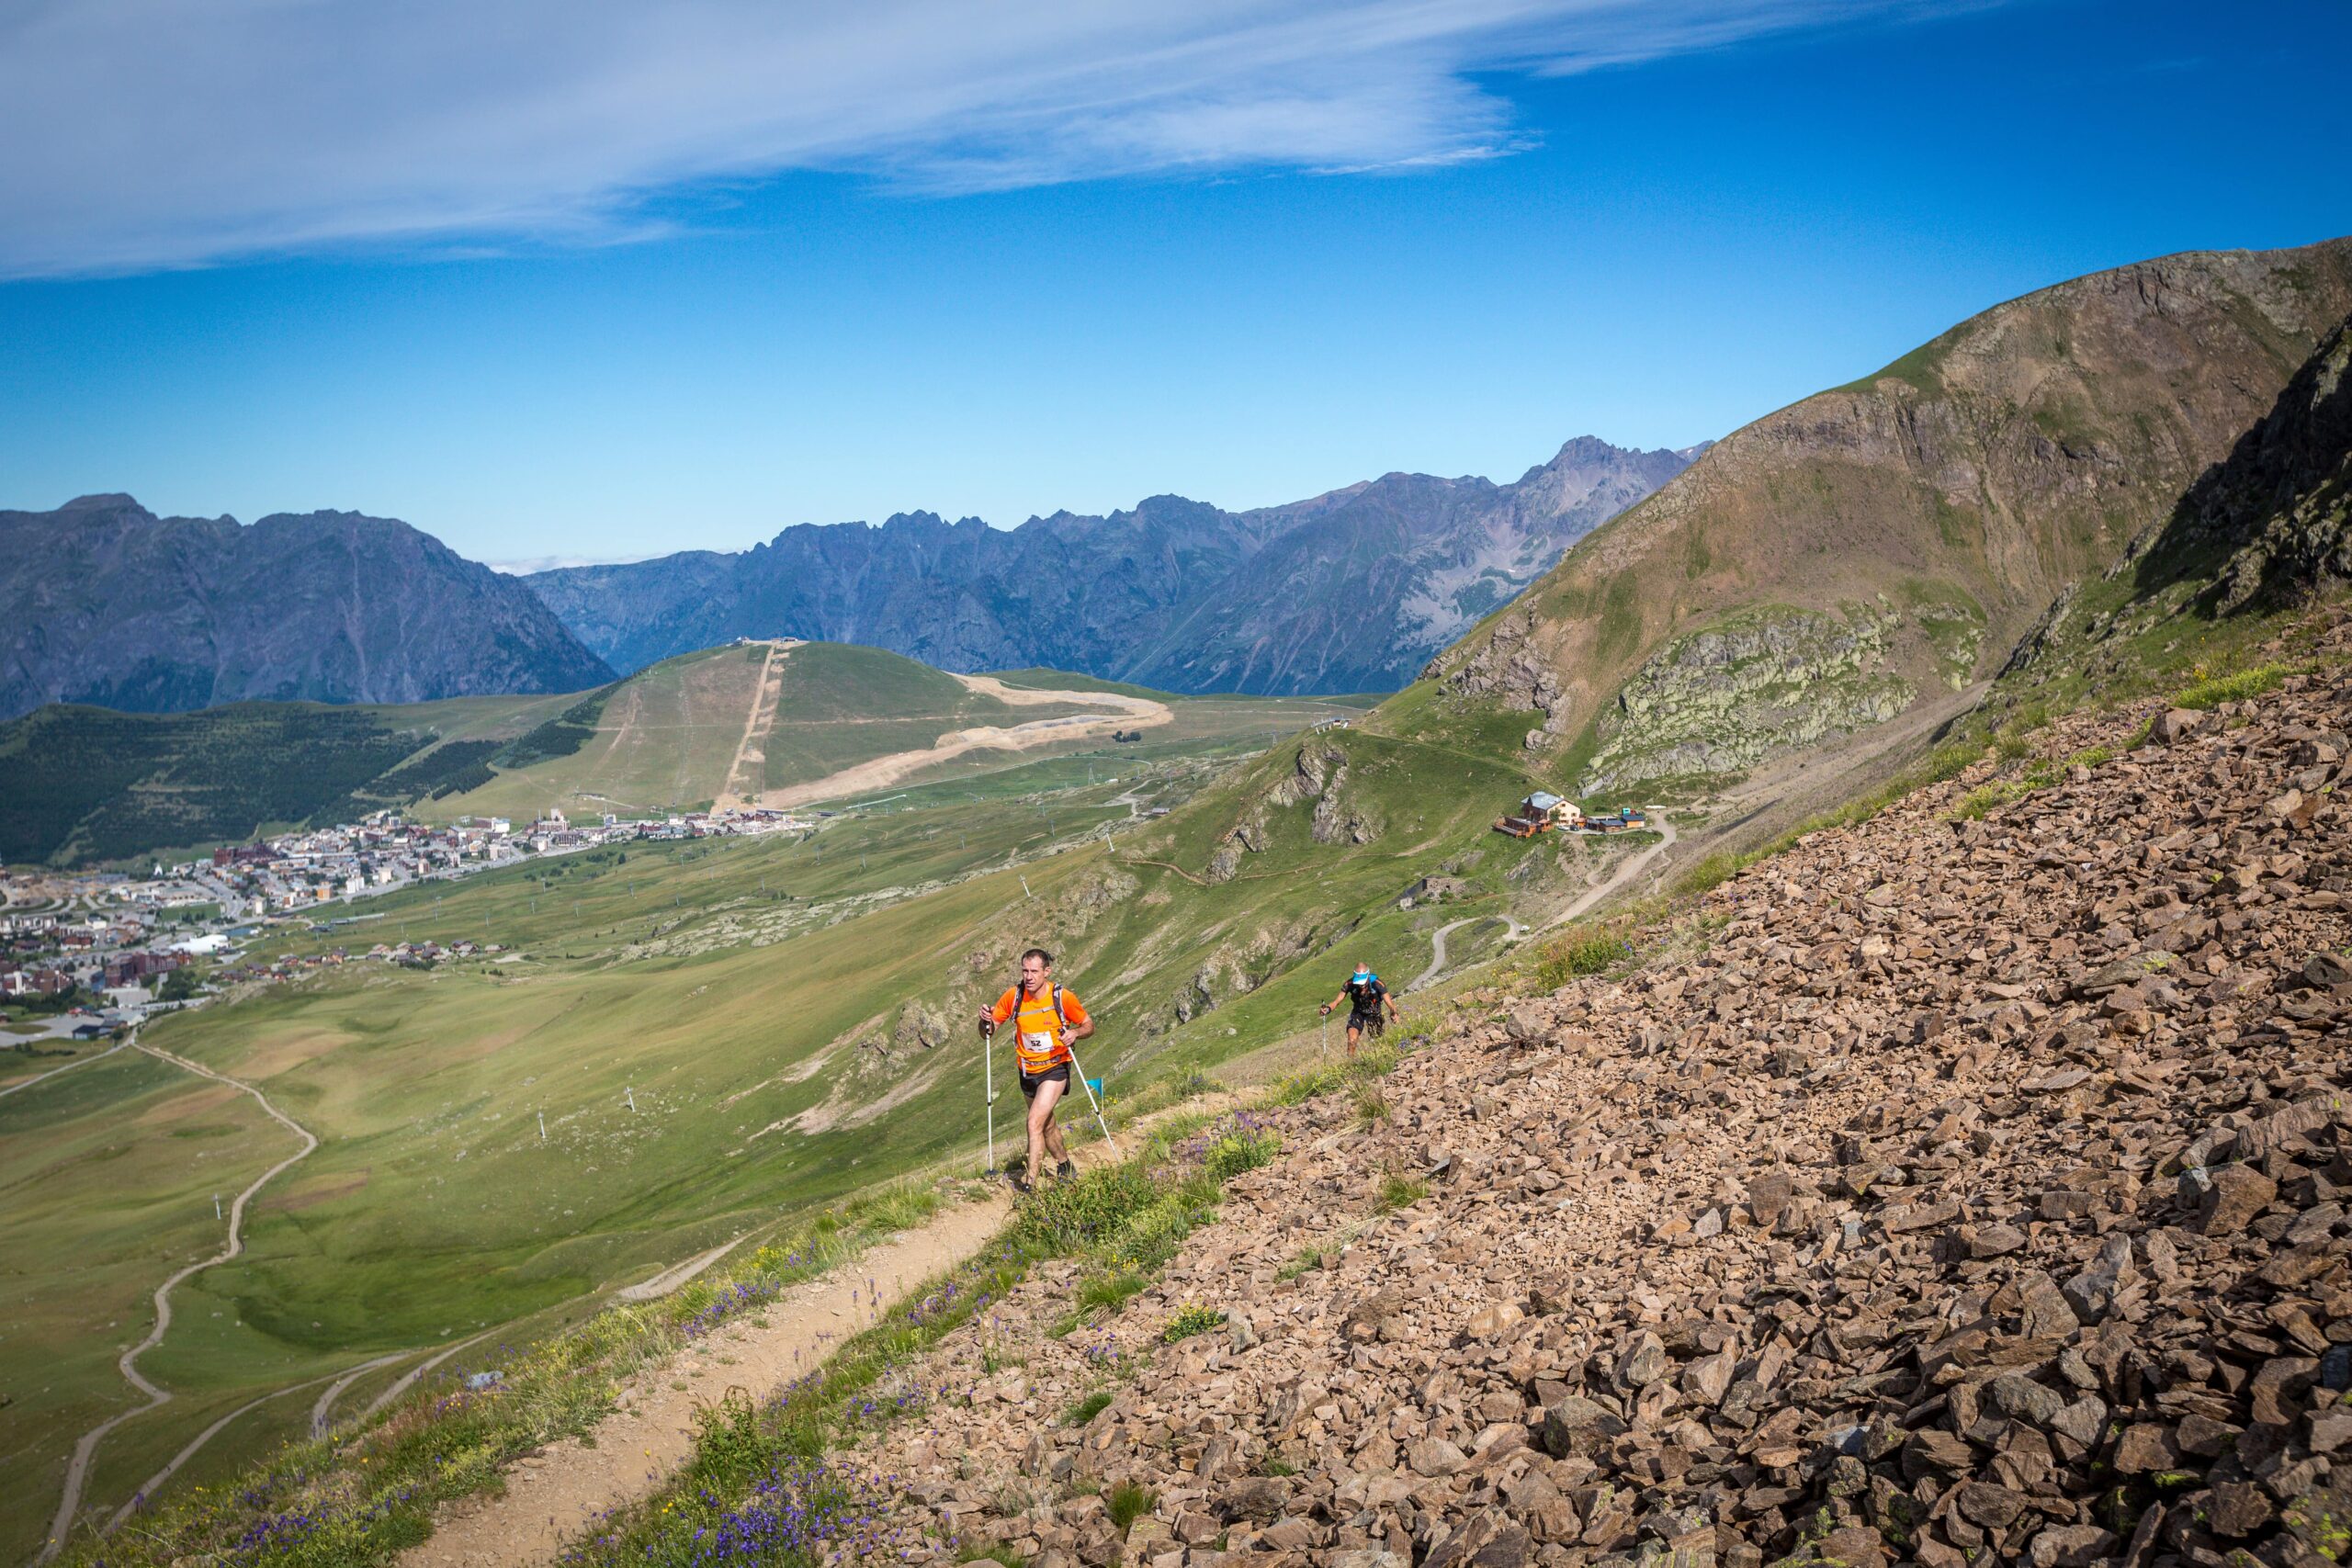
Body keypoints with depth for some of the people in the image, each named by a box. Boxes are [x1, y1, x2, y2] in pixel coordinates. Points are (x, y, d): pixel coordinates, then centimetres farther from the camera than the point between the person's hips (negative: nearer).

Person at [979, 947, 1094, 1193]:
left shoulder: (1062, 997, -15)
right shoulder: (1013, 996, -8)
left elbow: (1089, 1025, -2)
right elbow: (987, 1031, -1)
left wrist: (1075, 1033, -24)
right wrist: (986, 1020, -24)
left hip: (1054, 1069, -5)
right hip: (1028, 1072, 5)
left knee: (1035, 1122, -20)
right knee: (1047, 1126, 21)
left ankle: (1029, 1180, -17)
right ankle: (1065, 1165, 45)